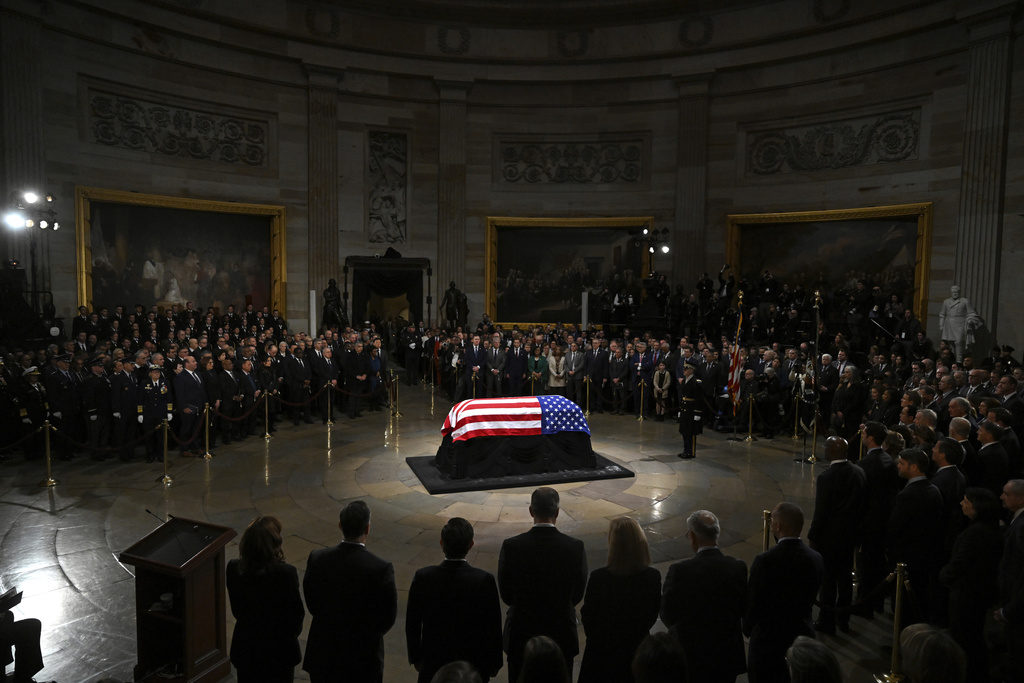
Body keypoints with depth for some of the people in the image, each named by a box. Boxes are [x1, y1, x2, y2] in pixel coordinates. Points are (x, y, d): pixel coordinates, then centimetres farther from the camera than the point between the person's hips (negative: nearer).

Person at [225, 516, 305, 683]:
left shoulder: (233, 568, -16)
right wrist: (293, 631, 8)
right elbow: (296, 611, -14)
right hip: (278, 648, -3)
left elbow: (236, 609, -2)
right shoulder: (285, 573, -28)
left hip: (245, 646, 4)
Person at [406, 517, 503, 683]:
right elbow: (493, 627, -11)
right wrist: (494, 663, 4)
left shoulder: (423, 577, -16)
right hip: (473, 665, -1)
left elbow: (412, 624, -4)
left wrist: (416, 657, 11)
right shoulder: (484, 581, -21)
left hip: (433, 664, 2)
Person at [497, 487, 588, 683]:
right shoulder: (576, 547, -16)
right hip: (561, 635, 0)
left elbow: (506, 594, -5)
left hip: (521, 633, 0)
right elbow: (578, 594, -3)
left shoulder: (511, 546, -17)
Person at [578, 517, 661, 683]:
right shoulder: (653, 576, -16)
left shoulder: (599, 577, -25)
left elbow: (587, 616, -10)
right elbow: (652, 615, -2)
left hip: (604, 652, -2)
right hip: (638, 649, 3)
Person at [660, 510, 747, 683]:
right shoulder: (738, 568, -14)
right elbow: (743, 610, -1)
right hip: (728, 657, 3)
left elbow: (667, 616, -11)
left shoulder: (680, 571, -23)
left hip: (690, 657, -2)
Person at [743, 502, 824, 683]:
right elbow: (809, 599, 3)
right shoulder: (816, 559, -9)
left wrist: (748, 629, 5)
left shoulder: (765, 561, -25)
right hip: (803, 637, 5)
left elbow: (752, 602, -14)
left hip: (767, 639, -5)